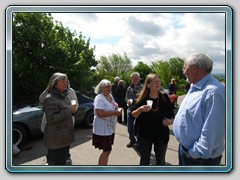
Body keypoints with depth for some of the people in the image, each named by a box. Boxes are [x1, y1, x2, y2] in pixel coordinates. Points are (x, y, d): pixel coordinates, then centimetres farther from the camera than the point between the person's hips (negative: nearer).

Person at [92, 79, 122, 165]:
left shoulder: (110, 96, 8)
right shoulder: (99, 98, -19)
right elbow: (100, 113, -29)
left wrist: (118, 111, 0)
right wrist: (115, 112, -25)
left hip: (110, 128, 9)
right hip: (103, 129, -9)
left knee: (107, 150, 18)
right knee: (107, 150, -2)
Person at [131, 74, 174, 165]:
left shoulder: (165, 97, -6)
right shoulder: (142, 98, -9)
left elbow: (171, 115, 4)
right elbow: (133, 115, -6)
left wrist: (171, 121, -16)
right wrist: (140, 109, -25)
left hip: (161, 134, 1)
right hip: (144, 135, -1)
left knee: (161, 161, 19)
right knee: (144, 161, 15)